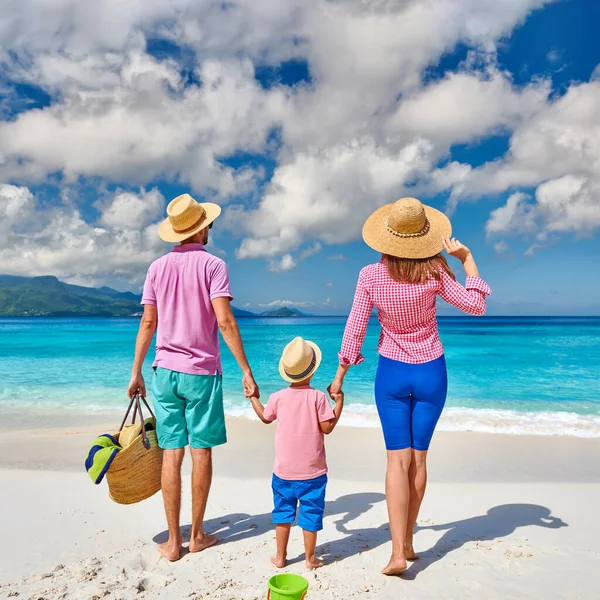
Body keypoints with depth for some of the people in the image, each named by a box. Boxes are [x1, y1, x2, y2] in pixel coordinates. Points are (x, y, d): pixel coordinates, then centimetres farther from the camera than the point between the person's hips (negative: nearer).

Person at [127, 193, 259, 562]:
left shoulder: (158, 267, 7)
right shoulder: (213, 265, -5)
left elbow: (148, 323, 5)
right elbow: (225, 321, -14)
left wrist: (136, 372, 13)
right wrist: (246, 371, -12)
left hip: (165, 370, 4)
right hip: (202, 371, -3)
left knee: (172, 453, 7)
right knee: (202, 451, 8)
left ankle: (173, 541, 14)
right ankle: (197, 535, 19)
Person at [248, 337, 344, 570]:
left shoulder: (278, 397, -5)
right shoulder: (318, 396, -14)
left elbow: (265, 417, 13)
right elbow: (327, 427, -12)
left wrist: (252, 397, 26)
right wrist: (339, 401, -5)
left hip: (284, 471, 2)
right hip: (312, 471, -2)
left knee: (282, 513, 16)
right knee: (310, 515, 11)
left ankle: (280, 557, 26)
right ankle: (310, 558, 21)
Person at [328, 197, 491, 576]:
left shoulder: (370, 276, -13)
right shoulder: (433, 272, -13)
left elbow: (355, 330, -9)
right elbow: (476, 305, -3)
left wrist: (340, 376, 2)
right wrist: (466, 257, -2)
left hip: (392, 373, -1)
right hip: (431, 373, 1)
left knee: (398, 459, 3)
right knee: (418, 457, 12)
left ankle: (398, 552, -1)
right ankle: (407, 542, 25)